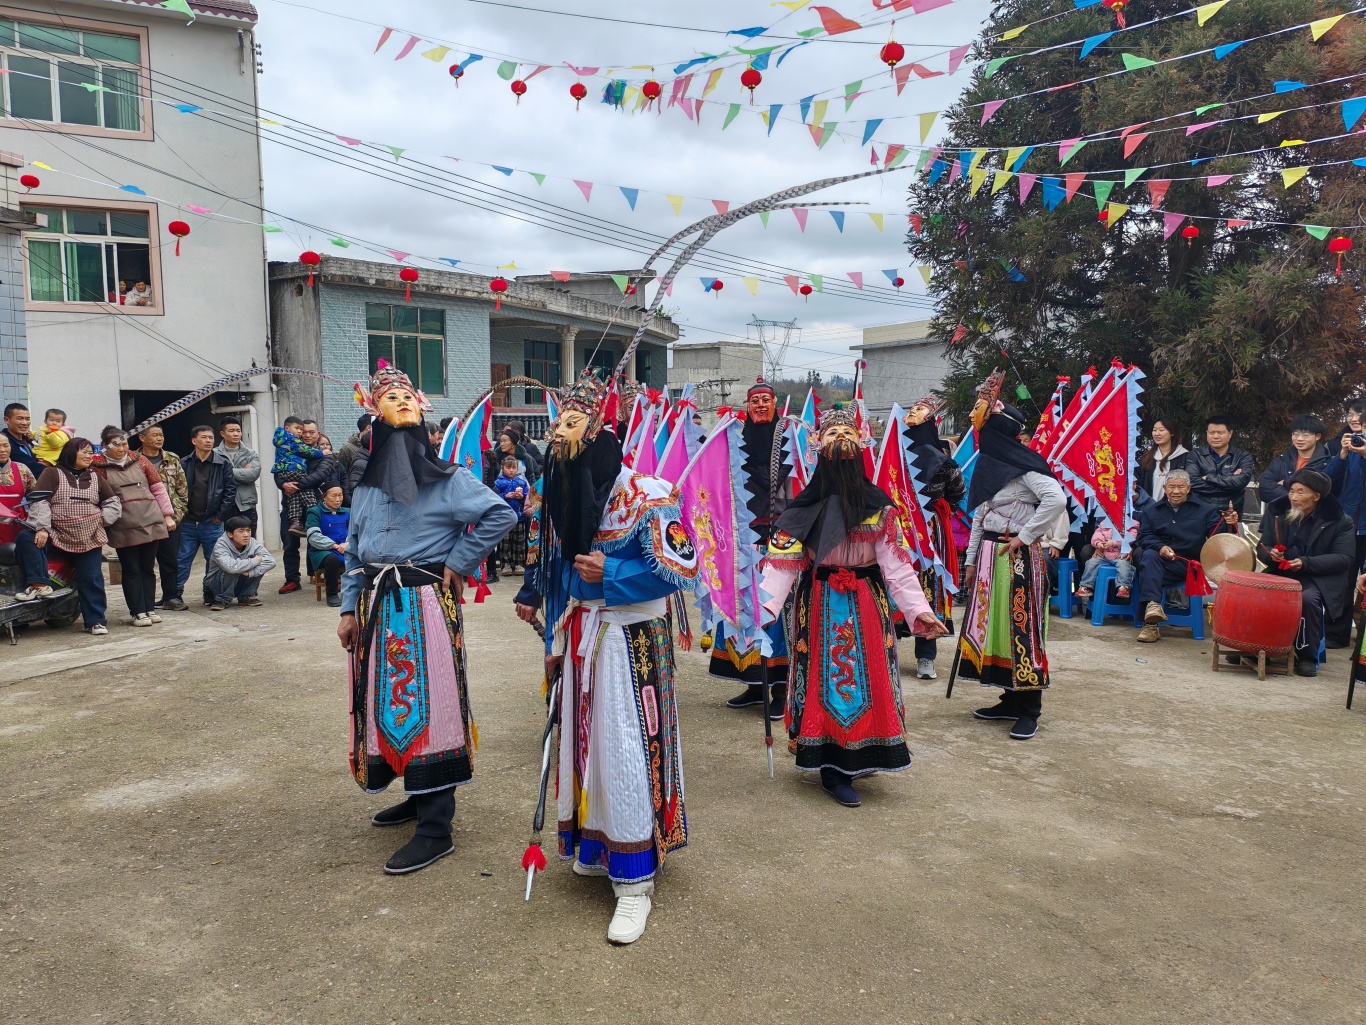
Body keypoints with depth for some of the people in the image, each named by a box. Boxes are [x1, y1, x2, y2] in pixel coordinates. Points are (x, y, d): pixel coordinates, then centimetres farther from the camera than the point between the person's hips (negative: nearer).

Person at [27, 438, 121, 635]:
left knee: (92, 580, -2)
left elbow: (113, 502, 17)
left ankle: (95, 621, 3)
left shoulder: (96, 477, 14)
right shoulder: (52, 474, 2)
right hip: (59, 537, -2)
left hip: (90, 539, 2)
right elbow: (39, 502, -8)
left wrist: (102, 519, 0)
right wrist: (42, 528, -19)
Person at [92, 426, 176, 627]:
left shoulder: (139, 461, 8)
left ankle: (150, 609, 18)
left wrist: (168, 515, 7)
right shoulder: (99, 467, -1)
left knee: (148, 568, 10)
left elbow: (158, 488, 10)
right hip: (124, 528, -3)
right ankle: (138, 612, 10)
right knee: (131, 571, 4)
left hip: (151, 522, 3)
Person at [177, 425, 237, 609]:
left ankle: (210, 595, 19)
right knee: (182, 560, 3)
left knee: (213, 560, 6)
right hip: (188, 522, 1)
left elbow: (230, 489, -3)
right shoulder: (184, 464, 4)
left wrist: (221, 515, -6)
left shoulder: (223, 464, 0)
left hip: (212, 523, 0)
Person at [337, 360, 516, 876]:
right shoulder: (365, 486, 15)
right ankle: (419, 796, 30)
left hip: (426, 608, -6)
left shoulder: (445, 477, -3)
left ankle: (436, 829, 0)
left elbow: (501, 514, -11)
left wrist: (459, 563, -9)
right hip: (378, 610, 6)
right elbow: (354, 555, 17)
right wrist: (350, 609, 9)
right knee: (388, 703, 12)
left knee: (426, 707, -6)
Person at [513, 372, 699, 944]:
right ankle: (596, 848, 33)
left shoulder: (642, 495, -15)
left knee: (625, 749, -5)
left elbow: (681, 569, -16)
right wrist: (555, 642, 15)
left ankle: (635, 881, 6)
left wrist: (609, 571, -17)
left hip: (630, 639, -7)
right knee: (582, 740, 14)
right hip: (579, 634, 7)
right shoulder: (562, 494, 7)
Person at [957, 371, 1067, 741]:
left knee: (1020, 626, -5)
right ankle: (1010, 700, 20)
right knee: (991, 623, 9)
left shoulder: (1024, 467, -11)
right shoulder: (987, 465, 13)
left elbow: (1057, 499, -23)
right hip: (989, 556, 8)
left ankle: (1029, 709, 3)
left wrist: (1026, 535, -18)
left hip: (1018, 557, -8)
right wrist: (972, 561, 16)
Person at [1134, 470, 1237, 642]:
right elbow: (1144, 536, 4)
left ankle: (1151, 621, -34)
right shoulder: (1151, 511, 14)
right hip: (1162, 565, 0)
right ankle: (1152, 605, -46)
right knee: (1149, 555, -33)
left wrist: (1228, 524, -22)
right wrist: (1160, 547, -16)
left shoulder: (1205, 510, 12)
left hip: (1192, 568, 0)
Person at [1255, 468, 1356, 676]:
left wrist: (1306, 563, -23)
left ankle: (1307, 657, -17)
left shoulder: (1340, 521, -2)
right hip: (1281, 574, 4)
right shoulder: (1279, 514, 10)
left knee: (1308, 599, -35)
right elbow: (1262, 548, 12)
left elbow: (1344, 558, -10)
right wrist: (1271, 554, -14)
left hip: (1318, 580, -4)